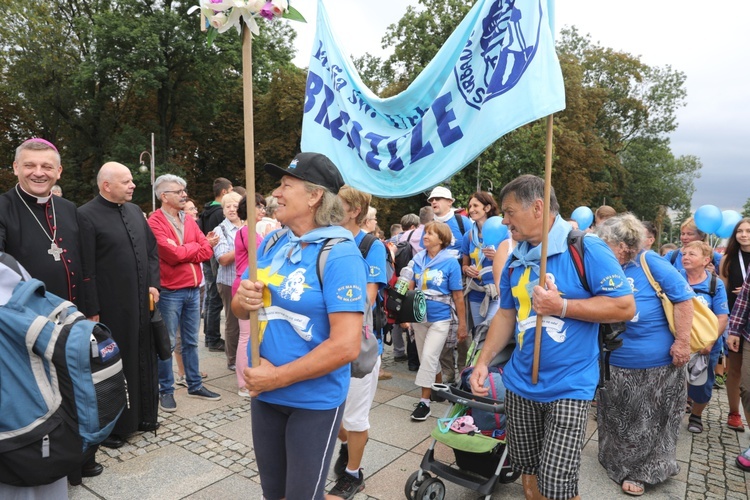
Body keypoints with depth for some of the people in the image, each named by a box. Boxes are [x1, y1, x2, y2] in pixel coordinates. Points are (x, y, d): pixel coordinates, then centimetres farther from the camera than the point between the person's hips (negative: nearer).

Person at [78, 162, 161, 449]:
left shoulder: (134, 211, 9)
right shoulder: (87, 216, -12)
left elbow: (152, 249, 16)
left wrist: (153, 284, 6)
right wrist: (93, 310, -15)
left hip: (142, 303, 7)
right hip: (111, 308, -6)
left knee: (144, 359, 16)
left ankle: (143, 415, 33)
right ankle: (113, 427, 22)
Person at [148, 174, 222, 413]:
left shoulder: (189, 220, 11)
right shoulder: (155, 222, -10)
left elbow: (208, 251, 4)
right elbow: (173, 254, -20)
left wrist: (184, 253, -14)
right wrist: (199, 246, -6)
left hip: (193, 290, 6)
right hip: (170, 292, -6)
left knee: (191, 341, 15)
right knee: (167, 344, 4)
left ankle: (195, 385, 26)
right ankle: (166, 391, 17)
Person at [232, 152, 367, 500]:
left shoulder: (340, 254, -21)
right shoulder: (272, 243, 2)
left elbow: (346, 346, -26)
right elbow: (241, 310, 9)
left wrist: (277, 377, -19)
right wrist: (243, 300, -14)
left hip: (314, 399, -7)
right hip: (263, 392, 7)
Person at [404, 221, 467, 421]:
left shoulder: (450, 261, -13)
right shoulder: (418, 259, 0)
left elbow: (458, 296, -10)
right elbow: (410, 288, 7)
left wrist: (462, 325, -7)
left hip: (440, 318, -5)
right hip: (419, 316, 5)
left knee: (429, 357, -8)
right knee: (427, 358, 15)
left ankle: (424, 401, 5)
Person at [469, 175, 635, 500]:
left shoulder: (586, 249, -14)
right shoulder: (516, 259, 6)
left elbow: (625, 307, -14)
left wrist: (562, 306, -21)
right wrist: (483, 361, 3)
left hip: (569, 387, -6)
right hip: (520, 383, 6)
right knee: (528, 471, 18)